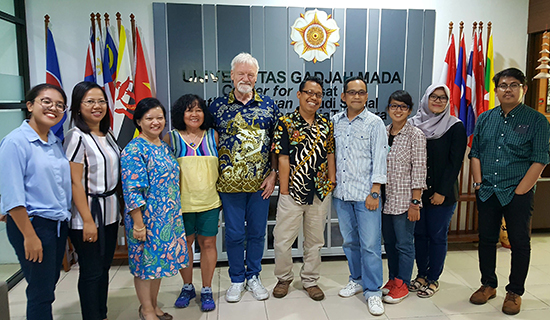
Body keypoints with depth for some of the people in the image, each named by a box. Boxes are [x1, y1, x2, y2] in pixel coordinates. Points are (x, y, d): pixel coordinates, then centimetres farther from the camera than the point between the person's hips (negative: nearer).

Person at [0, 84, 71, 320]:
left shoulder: (56, 143, 8)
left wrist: (65, 222, 10)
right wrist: (29, 236, -18)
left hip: (59, 224, 7)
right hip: (32, 223, -7)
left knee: (49, 286, 19)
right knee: (41, 291, 5)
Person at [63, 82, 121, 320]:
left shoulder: (108, 135, 9)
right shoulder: (77, 137, -13)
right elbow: (75, 182, -17)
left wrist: (119, 206, 14)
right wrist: (87, 220, -18)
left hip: (110, 212, 7)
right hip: (87, 213, -7)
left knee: (104, 268, 17)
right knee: (91, 272, 5)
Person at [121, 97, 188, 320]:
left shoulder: (164, 146, 10)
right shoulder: (134, 150, -15)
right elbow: (132, 190, -19)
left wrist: (176, 215, 18)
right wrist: (138, 223, -21)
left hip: (168, 217, 8)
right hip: (147, 218, -7)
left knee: (159, 259, 17)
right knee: (146, 260, 7)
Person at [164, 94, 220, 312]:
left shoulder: (212, 135, 5)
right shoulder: (171, 138, 1)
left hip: (209, 201, 1)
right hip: (181, 202, 0)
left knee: (208, 243, 6)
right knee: (184, 243, 11)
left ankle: (207, 290, 22)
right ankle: (187, 287, 31)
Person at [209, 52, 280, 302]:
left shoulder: (269, 105, 4)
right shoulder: (218, 105, 2)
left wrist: (273, 173, -3)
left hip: (261, 182, 1)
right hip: (229, 183, -1)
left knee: (257, 232, 11)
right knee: (234, 234, 9)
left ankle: (253, 277, 30)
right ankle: (237, 280, 28)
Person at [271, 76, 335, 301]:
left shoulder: (326, 125, 8)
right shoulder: (286, 123, -6)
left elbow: (330, 155, 11)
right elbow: (283, 158, -9)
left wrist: (332, 182, 4)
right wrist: (284, 190, -11)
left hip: (320, 193, 4)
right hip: (293, 192, -4)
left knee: (315, 240, 15)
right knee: (283, 240, 6)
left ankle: (310, 280, 33)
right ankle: (283, 278, 30)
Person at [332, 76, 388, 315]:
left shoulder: (375, 123, -3)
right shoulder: (335, 121, 8)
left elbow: (379, 160, -6)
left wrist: (374, 193, -10)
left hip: (366, 194, -4)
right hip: (341, 193, 4)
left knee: (370, 244, -1)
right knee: (349, 241, 15)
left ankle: (372, 291, 13)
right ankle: (357, 280, 32)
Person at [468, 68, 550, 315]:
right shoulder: (484, 119, 8)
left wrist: (519, 192, -12)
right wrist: (478, 184, 1)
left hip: (518, 194, -3)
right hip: (487, 193, 4)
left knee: (520, 243, 7)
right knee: (486, 239, 12)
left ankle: (515, 292, 23)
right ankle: (488, 285, 29)